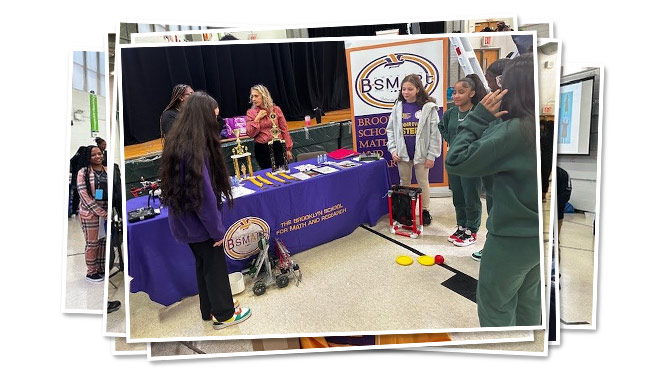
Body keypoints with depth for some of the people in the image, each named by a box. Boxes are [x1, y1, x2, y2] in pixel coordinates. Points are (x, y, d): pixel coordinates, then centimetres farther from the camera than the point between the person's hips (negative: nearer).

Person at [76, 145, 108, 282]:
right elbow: (84, 195, -11)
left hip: (106, 212, 4)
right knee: (92, 243, 3)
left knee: (103, 241, 11)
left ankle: (102, 268, 25)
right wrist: (101, 212, -16)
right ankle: (91, 272, 16)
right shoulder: (83, 172, -5)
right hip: (90, 213, -4)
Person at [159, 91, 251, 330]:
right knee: (215, 266, 8)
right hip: (198, 220, -9)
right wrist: (217, 229, -17)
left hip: (184, 219, 9)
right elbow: (202, 192, -26)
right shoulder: (194, 148, -27)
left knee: (203, 264, 21)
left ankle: (210, 310, 37)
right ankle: (224, 315, 25)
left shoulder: (178, 142, 3)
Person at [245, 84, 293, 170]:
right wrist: (257, 119, -12)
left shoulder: (276, 109, 1)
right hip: (261, 148, 0)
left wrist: (288, 148, 2)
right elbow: (250, 133, -3)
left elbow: (284, 129, 3)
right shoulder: (250, 113, 2)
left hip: (277, 146, 0)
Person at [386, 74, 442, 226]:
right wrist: (393, 149, -2)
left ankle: (425, 210, 24)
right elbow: (390, 129, 7)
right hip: (402, 153, 3)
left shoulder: (428, 107, -9)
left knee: (423, 182, 10)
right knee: (404, 182, 14)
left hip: (421, 153, -3)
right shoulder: (398, 107, 1)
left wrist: (431, 155, -10)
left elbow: (435, 133, -8)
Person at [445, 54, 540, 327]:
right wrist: (490, 121, -4)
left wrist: (479, 117, -17)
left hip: (511, 239, -8)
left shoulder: (514, 131, -26)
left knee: (495, 308, 12)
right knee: (528, 301, 26)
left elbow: (455, 161, -24)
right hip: (539, 235, 8)